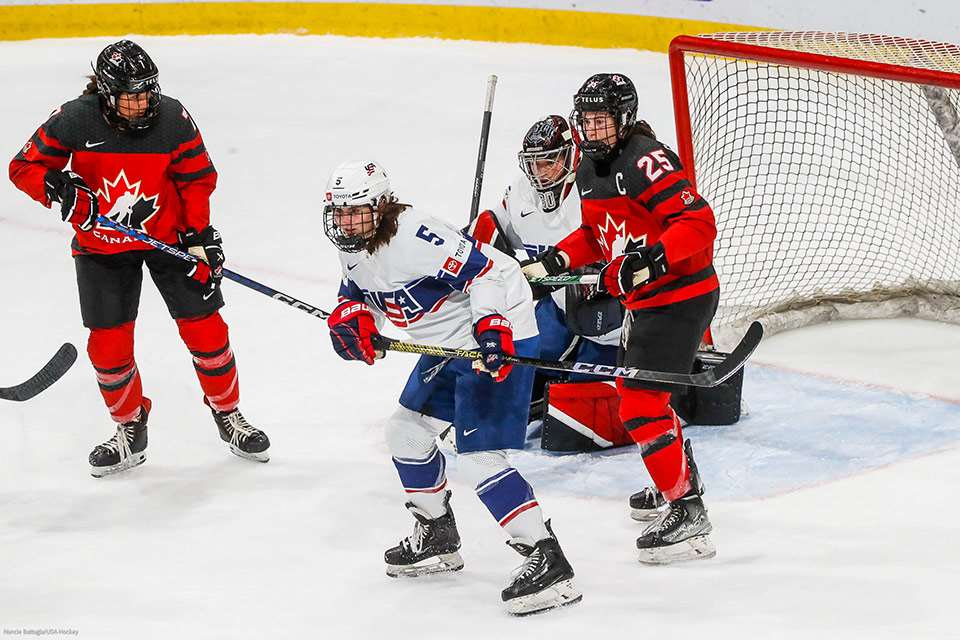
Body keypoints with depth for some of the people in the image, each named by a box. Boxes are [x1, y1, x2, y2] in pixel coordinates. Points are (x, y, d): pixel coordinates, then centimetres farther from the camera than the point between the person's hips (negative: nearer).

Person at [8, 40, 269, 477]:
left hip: (168, 236, 0)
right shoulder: (75, 121, -19)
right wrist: (59, 190, -29)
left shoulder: (172, 118, -16)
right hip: (100, 245, 0)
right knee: (108, 345, 0)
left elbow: (197, 178, -5)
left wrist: (200, 236, -8)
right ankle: (130, 430, 22)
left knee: (205, 328, 0)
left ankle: (228, 415, 21)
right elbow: (24, 167, -11)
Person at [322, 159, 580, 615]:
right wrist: (351, 317, -4)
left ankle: (547, 562, -19)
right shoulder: (355, 250, 4)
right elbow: (358, 293, 18)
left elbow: (491, 269, -28)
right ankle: (436, 537, 38)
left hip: (499, 340, -11)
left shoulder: (418, 238, -26)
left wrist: (491, 326, -37)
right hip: (449, 346, 11)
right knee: (406, 431, 20)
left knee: (478, 456, -18)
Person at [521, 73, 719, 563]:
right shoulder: (589, 171, 8)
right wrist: (558, 259, 7)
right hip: (644, 299, 10)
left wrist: (652, 257, -37)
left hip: (682, 296, -10)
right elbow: (598, 233, 22)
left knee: (641, 405, -14)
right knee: (632, 390, 26)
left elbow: (699, 222, -27)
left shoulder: (646, 161, -22)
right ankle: (680, 477, 46)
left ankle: (689, 514, -9)